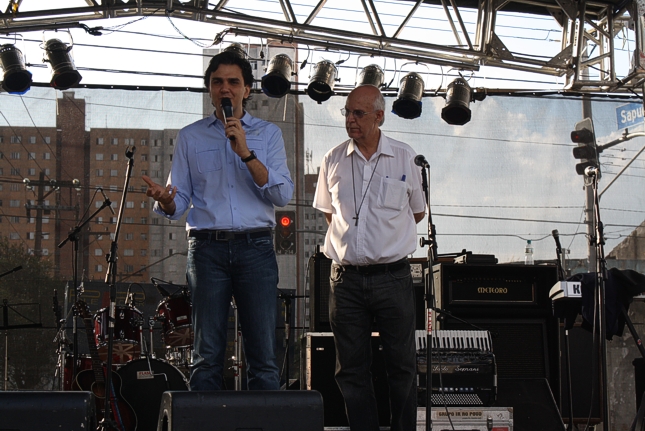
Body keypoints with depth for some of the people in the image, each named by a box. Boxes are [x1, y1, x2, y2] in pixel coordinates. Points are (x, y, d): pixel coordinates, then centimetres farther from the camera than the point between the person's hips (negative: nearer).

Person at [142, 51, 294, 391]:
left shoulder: (268, 134, 11)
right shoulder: (190, 137, 14)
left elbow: (283, 195, -1)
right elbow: (179, 202, 9)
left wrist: (246, 153, -11)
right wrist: (165, 200, -15)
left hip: (255, 247, 0)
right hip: (207, 248, 1)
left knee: (264, 355, -4)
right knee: (207, 354, 0)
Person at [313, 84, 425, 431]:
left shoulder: (404, 158, 1)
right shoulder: (334, 160, 6)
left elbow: (418, 211, 14)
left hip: (392, 275, -2)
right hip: (346, 276, 2)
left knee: (402, 364, 1)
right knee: (351, 369, 4)